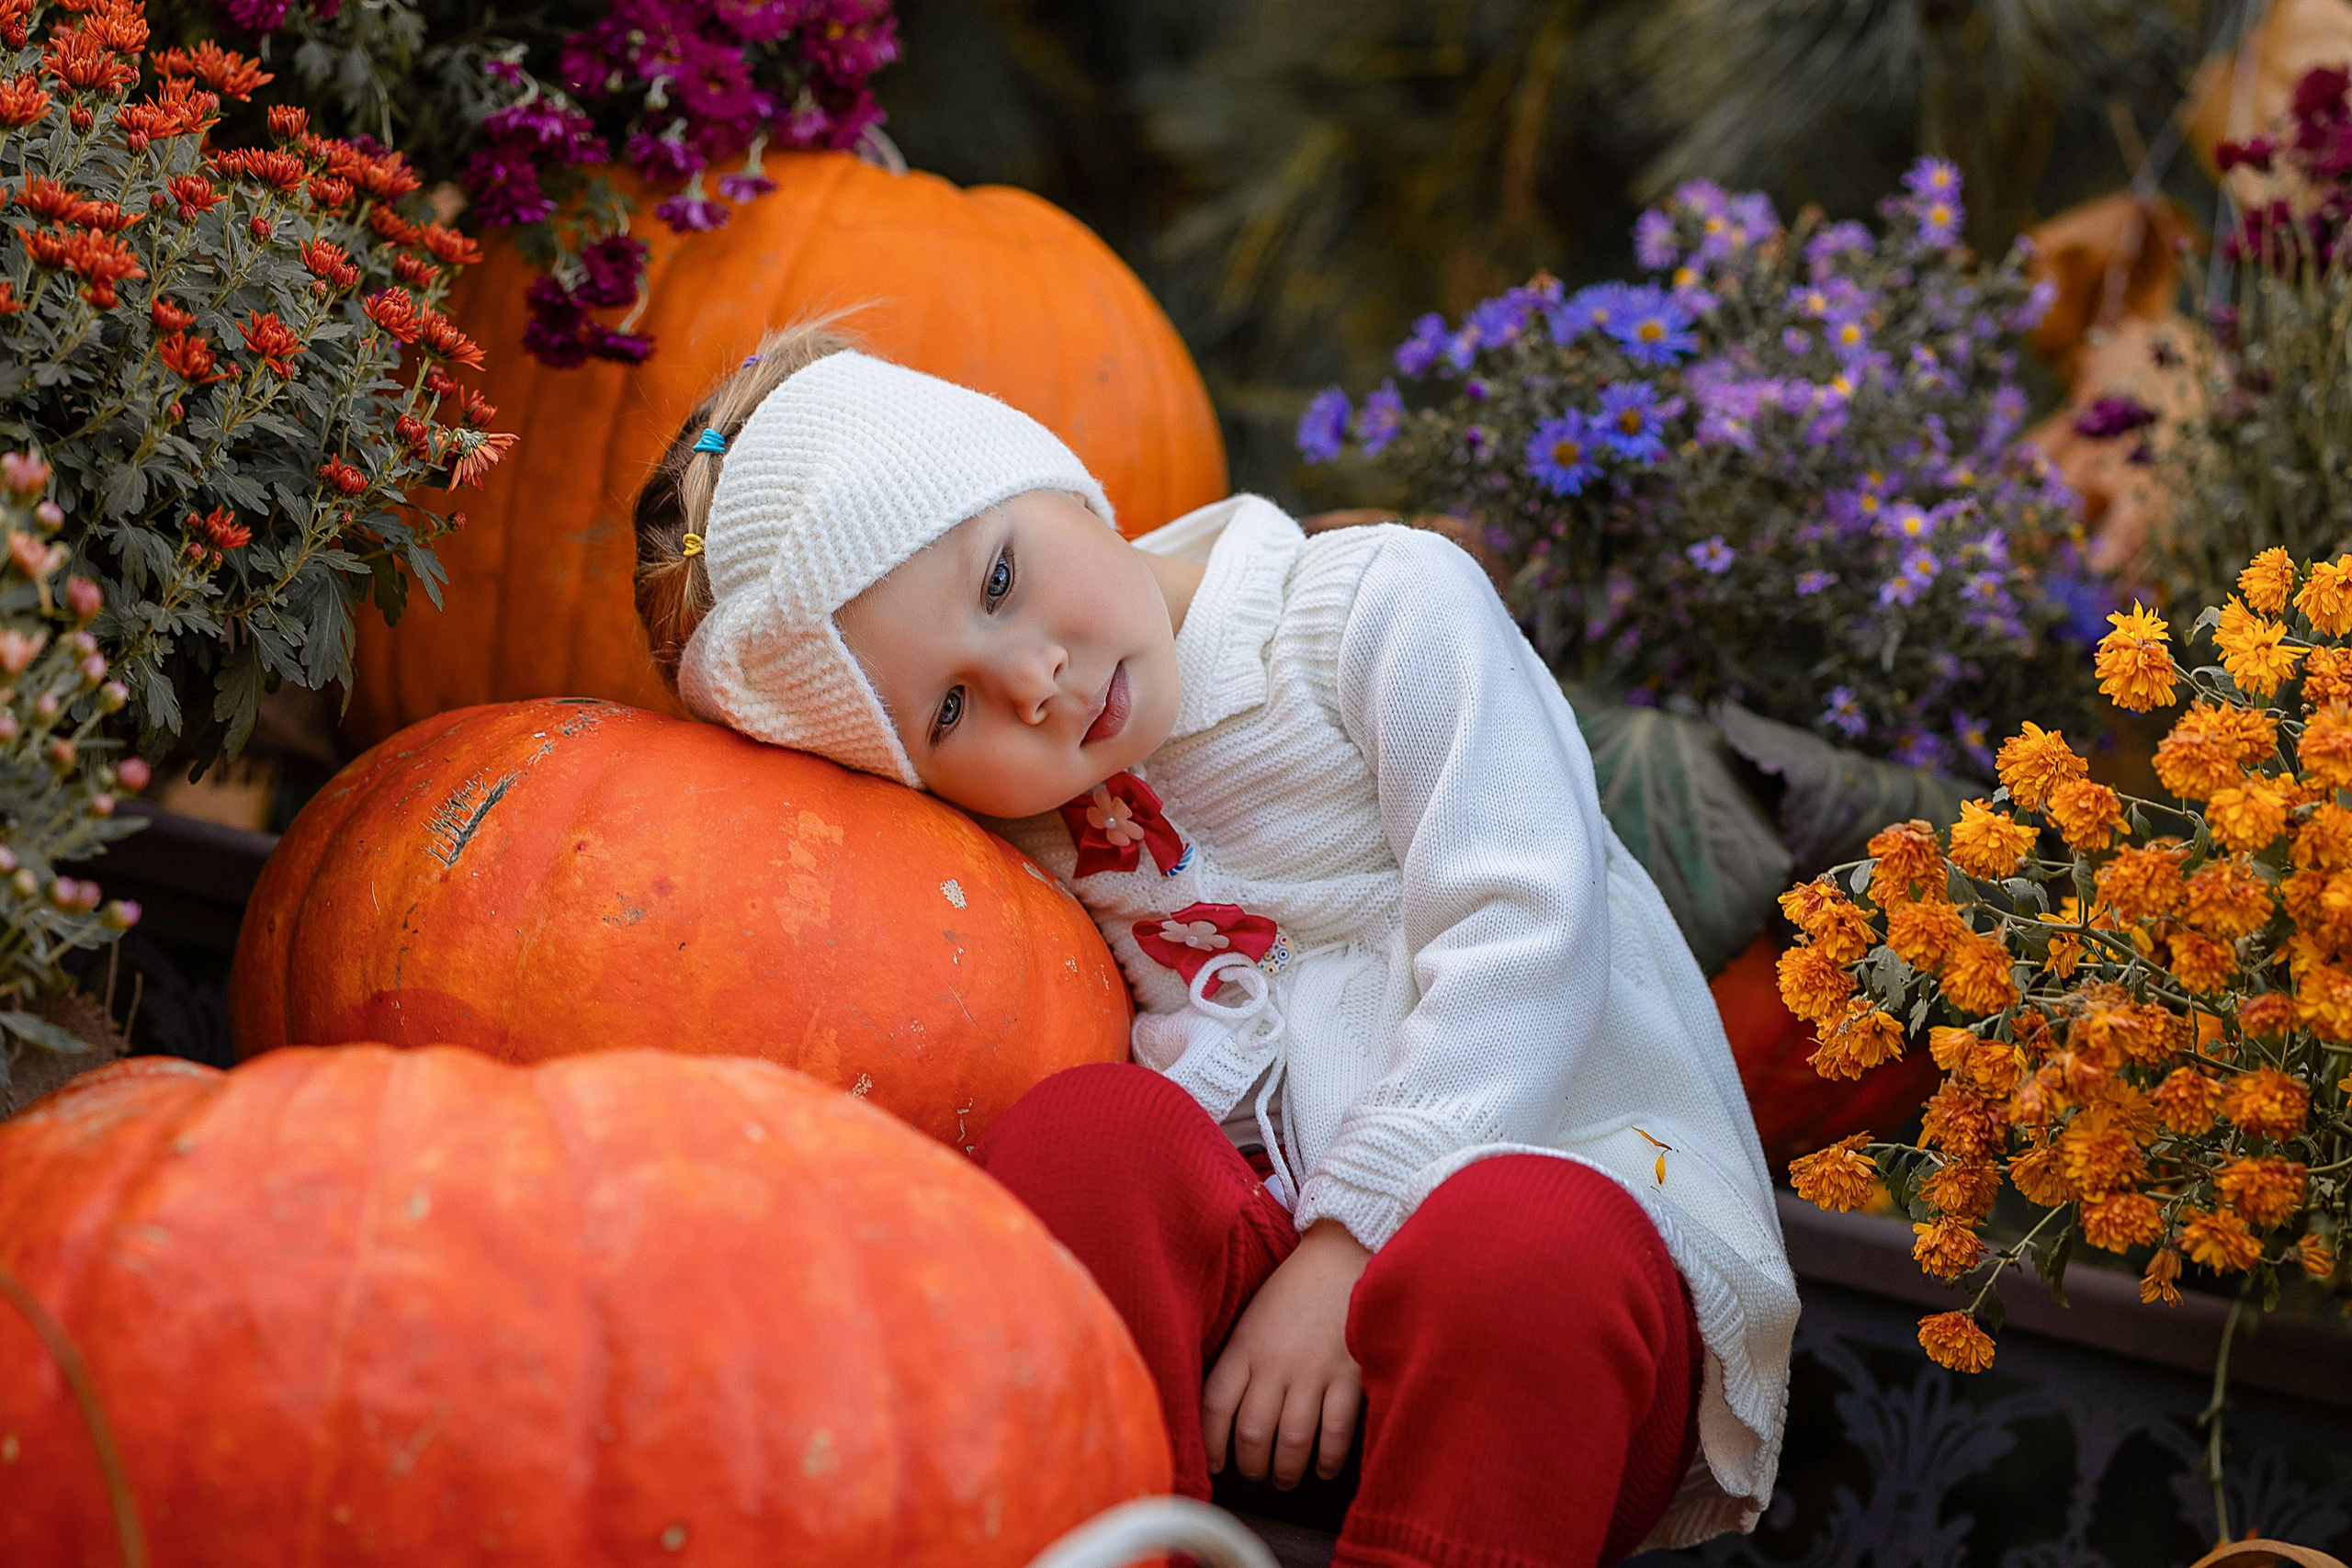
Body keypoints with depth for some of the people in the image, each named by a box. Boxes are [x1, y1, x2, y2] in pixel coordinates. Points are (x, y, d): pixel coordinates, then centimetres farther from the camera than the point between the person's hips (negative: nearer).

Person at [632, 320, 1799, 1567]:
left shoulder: (1382, 606, -3)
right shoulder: (1010, 815, 11)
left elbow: (1520, 938, -12)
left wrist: (1345, 1254, -18)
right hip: (1244, 1223, 3)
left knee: (1525, 1248, -38)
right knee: (1079, 1128, -28)